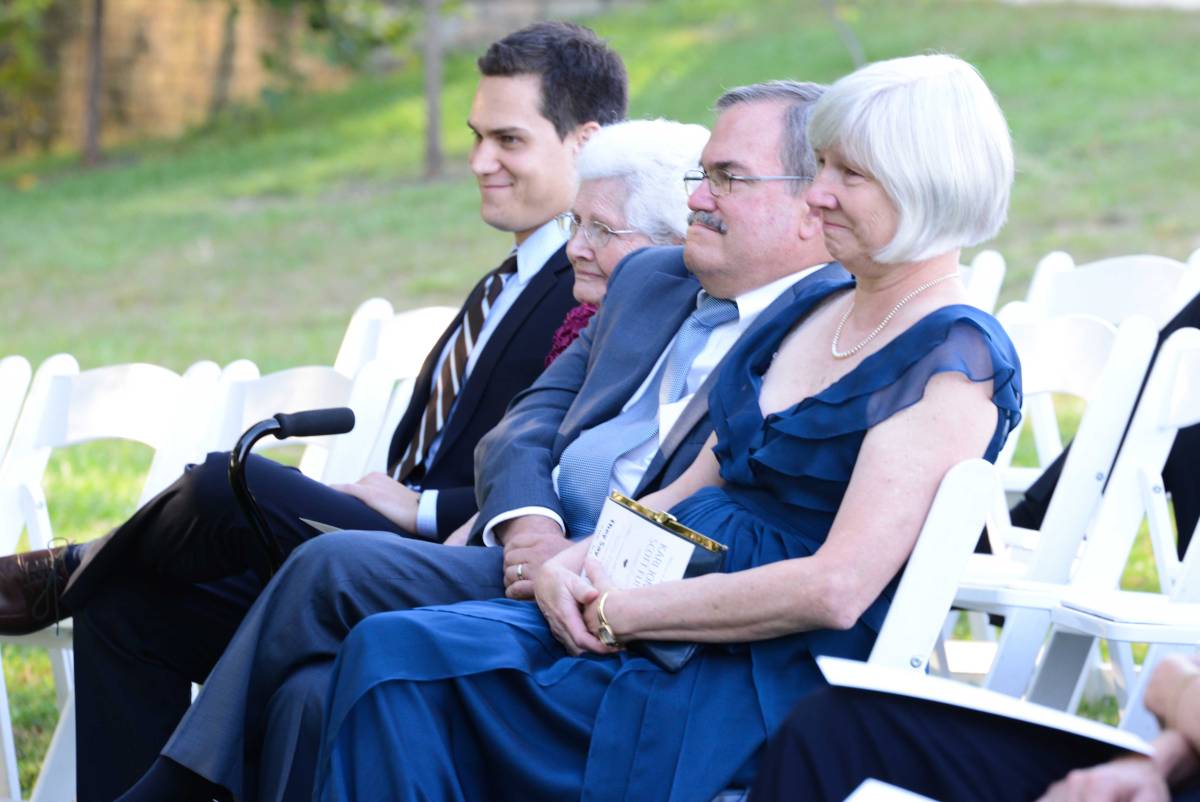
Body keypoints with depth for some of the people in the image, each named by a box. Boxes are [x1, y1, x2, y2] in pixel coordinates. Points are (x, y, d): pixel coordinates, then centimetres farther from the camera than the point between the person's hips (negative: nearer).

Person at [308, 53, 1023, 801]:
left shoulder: (956, 361, -11)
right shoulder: (808, 312, 16)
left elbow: (836, 589, -19)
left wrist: (622, 612, -14)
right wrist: (575, 561, -2)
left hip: (771, 679, -8)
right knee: (389, 651, -15)